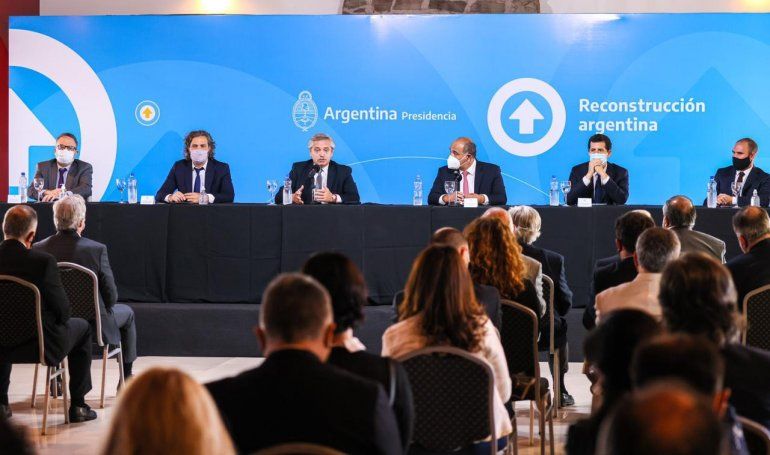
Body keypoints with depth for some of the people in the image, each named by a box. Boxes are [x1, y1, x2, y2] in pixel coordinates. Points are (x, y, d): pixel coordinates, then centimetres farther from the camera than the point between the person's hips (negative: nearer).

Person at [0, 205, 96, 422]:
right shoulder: (43, 261, -23)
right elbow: (62, 308, -15)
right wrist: (60, 319, 9)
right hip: (41, 345, -4)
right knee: (82, 327, 26)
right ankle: (78, 406, 26)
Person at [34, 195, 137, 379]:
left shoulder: (38, 249, -14)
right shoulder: (97, 249, -24)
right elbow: (111, 295, -16)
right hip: (93, 323, -3)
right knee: (127, 313, 28)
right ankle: (126, 377, 34)